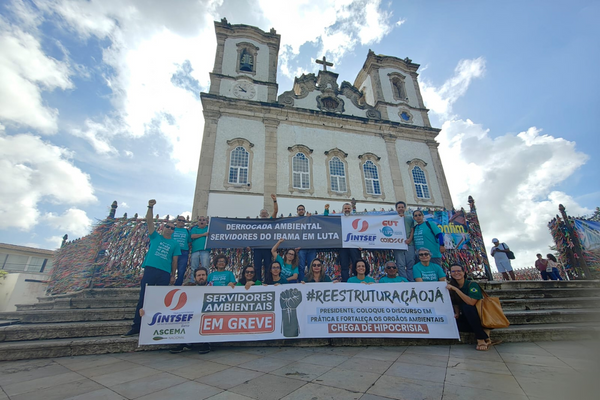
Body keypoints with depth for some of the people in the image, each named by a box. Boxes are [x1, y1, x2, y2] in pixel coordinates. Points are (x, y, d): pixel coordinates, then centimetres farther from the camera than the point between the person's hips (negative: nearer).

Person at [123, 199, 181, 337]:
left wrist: (173, 275, 6)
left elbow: (174, 261, 10)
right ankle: (136, 326, 10)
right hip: (150, 270, 0)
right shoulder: (155, 237, 10)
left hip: (165, 273, 1)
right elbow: (149, 221, 0)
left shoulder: (175, 244, 11)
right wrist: (150, 207, -11)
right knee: (143, 298, 2)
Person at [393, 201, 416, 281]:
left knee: (411, 264, -1)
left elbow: (412, 229, 9)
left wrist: (410, 239, -8)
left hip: (409, 243, 1)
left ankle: (411, 281, 3)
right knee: (400, 265, -3)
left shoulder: (409, 218, 17)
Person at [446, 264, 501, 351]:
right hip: (466, 317, 5)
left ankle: (481, 339, -22)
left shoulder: (472, 284, -16)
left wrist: (456, 289, -34)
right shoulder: (452, 286, -1)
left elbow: (471, 302, -31)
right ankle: (484, 331, -11)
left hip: (480, 314, -4)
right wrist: (457, 314, -10)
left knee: (467, 307, -35)